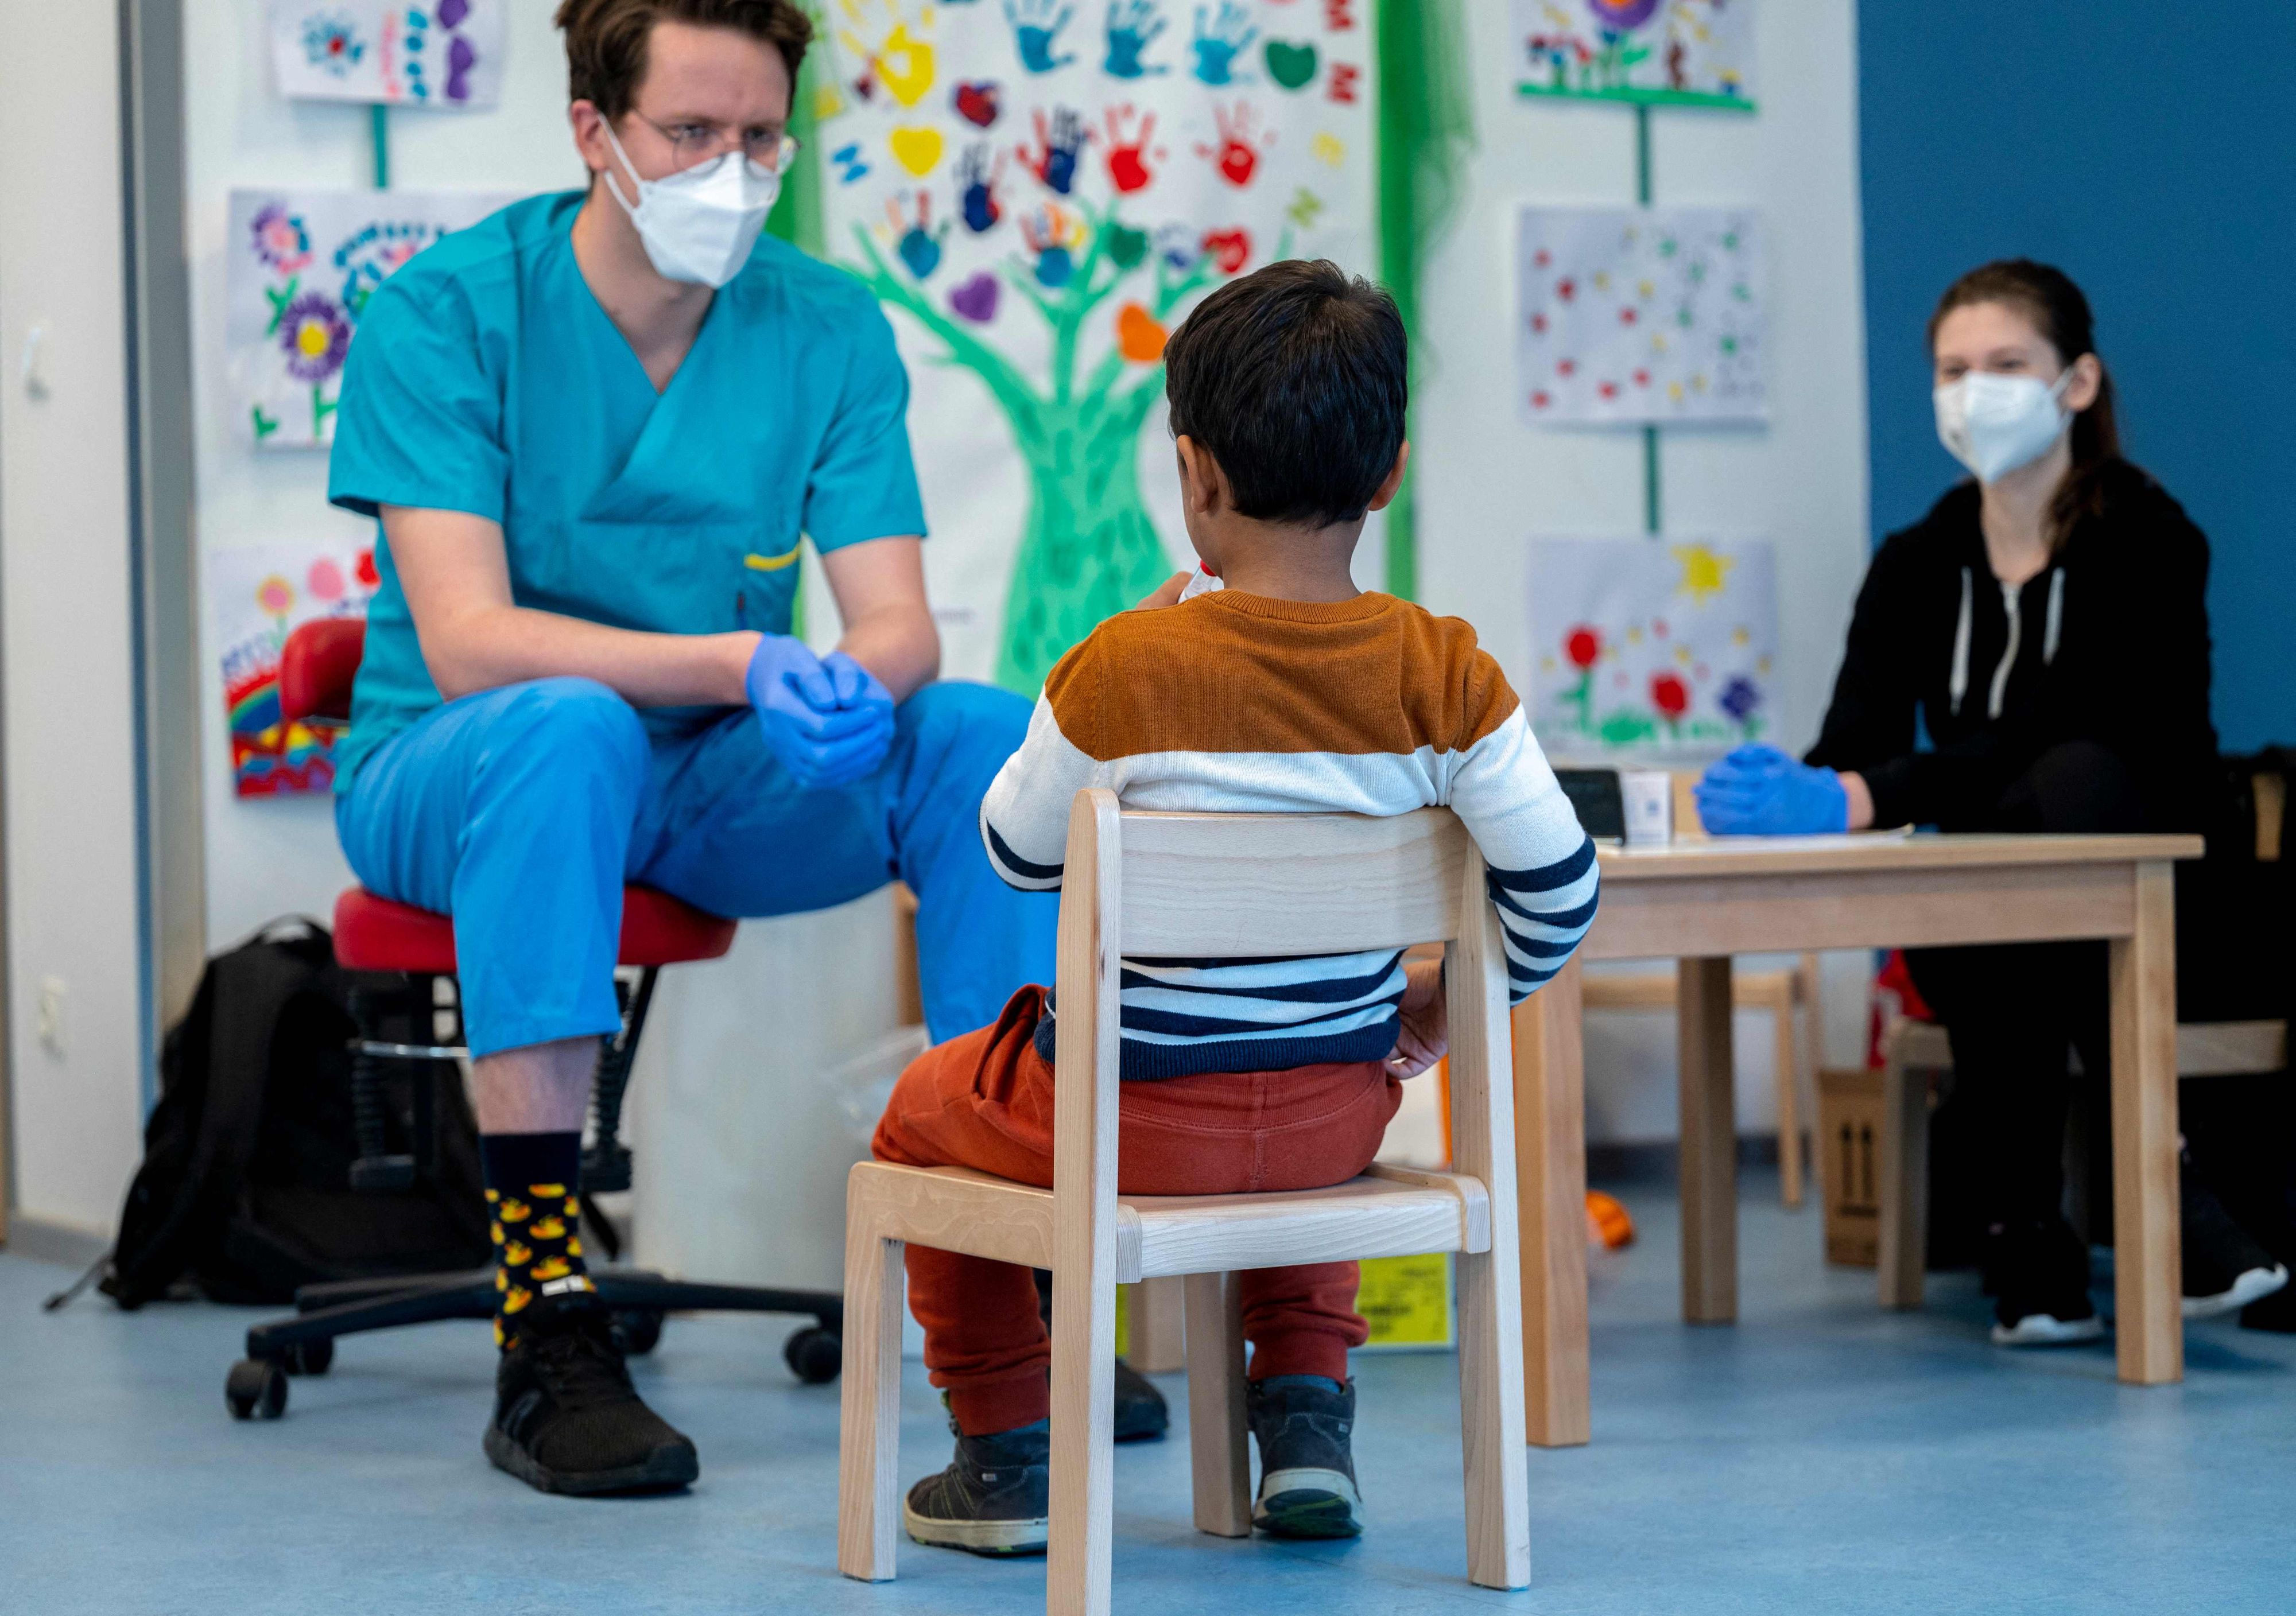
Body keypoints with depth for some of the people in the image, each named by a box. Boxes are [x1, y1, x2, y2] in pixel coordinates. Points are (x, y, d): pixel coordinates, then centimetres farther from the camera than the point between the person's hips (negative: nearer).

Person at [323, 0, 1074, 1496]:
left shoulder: (830, 330, -2)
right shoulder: (443, 315, -13)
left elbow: (899, 625, -9)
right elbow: (465, 640, -23)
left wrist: (853, 684, -34)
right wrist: (743, 666, -36)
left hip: (717, 785, 4)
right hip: (452, 772, -4)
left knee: (989, 735, -21)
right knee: (568, 726, -38)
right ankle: (546, 1336, -39)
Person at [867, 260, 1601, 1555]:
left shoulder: (1123, 669, -17)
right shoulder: (1443, 674, -11)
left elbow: (1021, 854, -1)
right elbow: (1559, 887, -11)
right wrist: (1443, 1004, 8)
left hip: (1134, 1116, -3)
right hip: (1344, 1103, 3)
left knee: (926, 1111, 27)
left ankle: (1009, 1450, 26)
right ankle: (1310, 1420, 28)